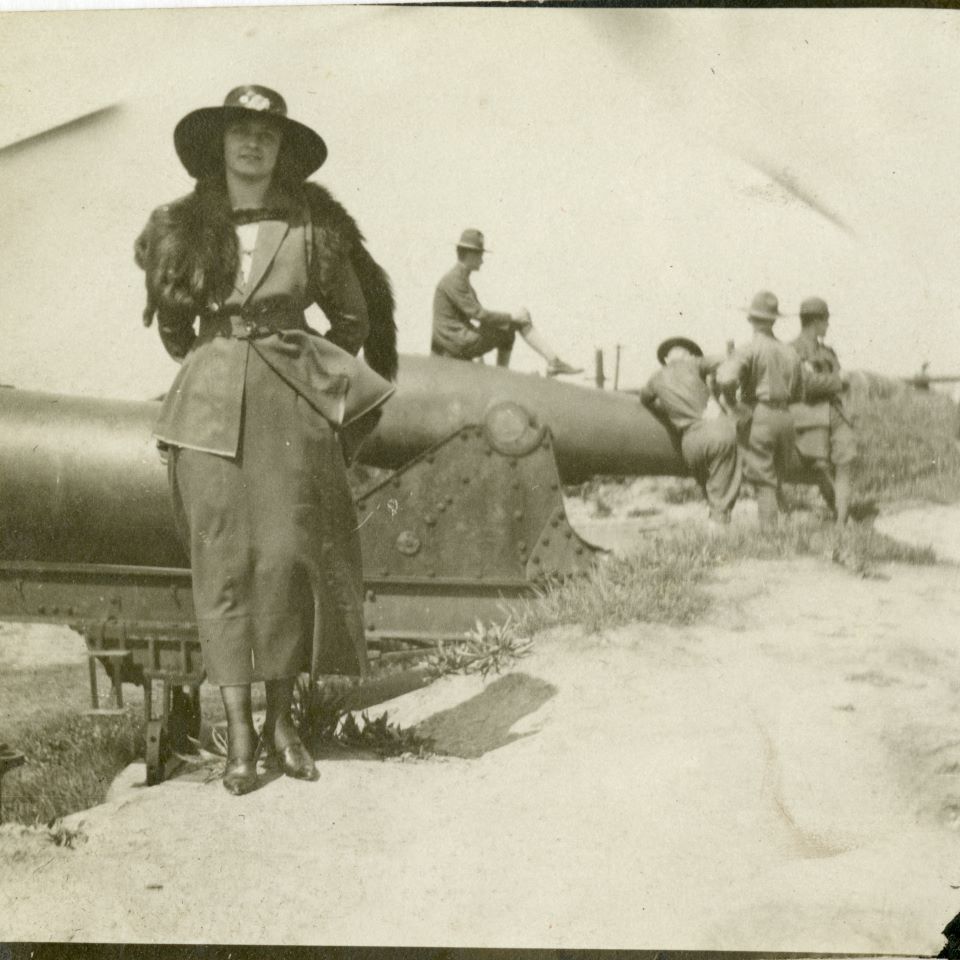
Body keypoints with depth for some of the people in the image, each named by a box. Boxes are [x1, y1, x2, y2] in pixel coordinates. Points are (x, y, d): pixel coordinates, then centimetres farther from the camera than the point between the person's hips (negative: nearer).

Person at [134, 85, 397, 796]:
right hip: (211, 406, 1)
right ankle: (239, 731, 5)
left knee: (285, 555, -5)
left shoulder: (315, 225, 4)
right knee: (223, 562, -2)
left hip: (293, 404, -1)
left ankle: (281, 719, 10)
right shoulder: (182, 229, 8)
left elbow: (355, 320, 14)